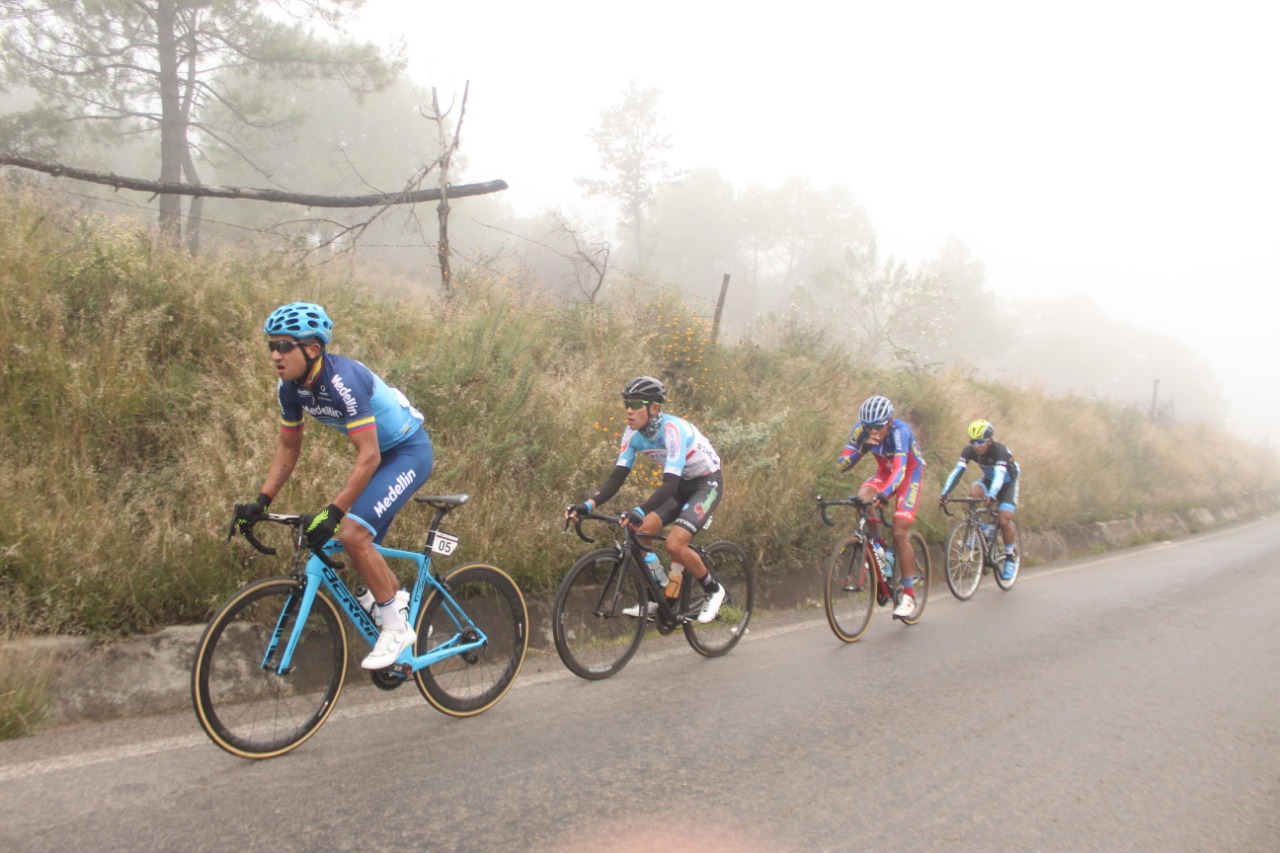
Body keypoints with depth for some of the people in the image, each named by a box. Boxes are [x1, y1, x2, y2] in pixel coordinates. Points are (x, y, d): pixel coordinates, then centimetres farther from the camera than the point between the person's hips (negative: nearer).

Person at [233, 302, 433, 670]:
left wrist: (332, 513, -35)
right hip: (380, 453, 9)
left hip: (409, 450, -9)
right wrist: (262, 501, -2)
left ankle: (397, 627, -7)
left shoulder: (342, 380, -30)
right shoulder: (290, 387, -6)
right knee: (363, 541, 8)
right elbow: (289, 447, 7)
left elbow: (368, 457, -32)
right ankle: (400, 601, 31)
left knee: (353, 533, -20)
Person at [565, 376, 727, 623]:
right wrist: (588, 505, -28)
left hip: (707, 482, -7)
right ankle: (657, 598, 6)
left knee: (674, 544, -22)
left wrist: (640, 511, -53)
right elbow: (617, 477, -13)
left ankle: (713, 590, 4)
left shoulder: (673, 429, -32)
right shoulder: (633, 434, -11)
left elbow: (670, 484, -39)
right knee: (639, 532, -9)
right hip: (680, 484, 7)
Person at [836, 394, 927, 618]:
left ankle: (909, 595, -3)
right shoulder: (861, 429, -22)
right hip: (884, 472, 4)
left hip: (909, 474, -4)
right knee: (862, 499, -28)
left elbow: (900, 468, -47)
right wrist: (862, 450, -42)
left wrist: (883, 494, -64)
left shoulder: (900, 431, -34)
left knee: (900, 533, -15)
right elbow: (841, 465, -25)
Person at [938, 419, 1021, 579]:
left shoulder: (1000, 451, -33)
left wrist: (991, 496, -65)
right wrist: (944, 493, -44)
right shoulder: (969, 450, -22)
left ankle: (1011, 556, 6)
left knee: (1004, 521, -18)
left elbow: (999, 475, -47)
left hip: (1007, 483, -4)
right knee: (974, 491, -30)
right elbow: (957, 471, -31)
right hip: (988, 480, 4)